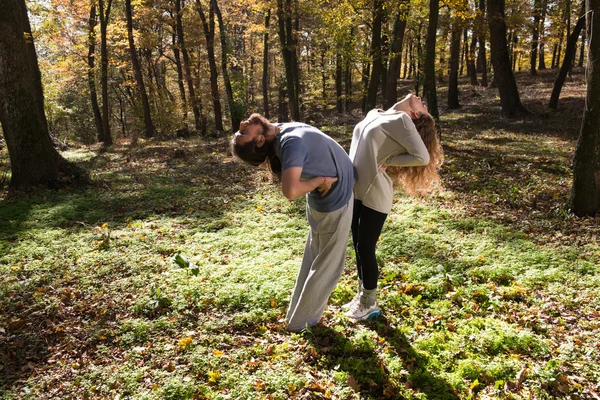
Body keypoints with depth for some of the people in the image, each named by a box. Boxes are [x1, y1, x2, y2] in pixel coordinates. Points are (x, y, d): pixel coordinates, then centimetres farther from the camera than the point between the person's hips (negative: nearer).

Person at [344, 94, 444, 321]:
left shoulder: (402, 121, -9)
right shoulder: (374, 115, 13)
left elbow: (422, 157, -20)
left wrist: (387, 161, -12)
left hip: (374, 194, -7)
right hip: (356, 191, 8)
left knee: (366, 249, 1)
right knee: (358, 247, 16)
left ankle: (370, 305, 20)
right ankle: (361, 297, 33)